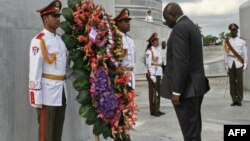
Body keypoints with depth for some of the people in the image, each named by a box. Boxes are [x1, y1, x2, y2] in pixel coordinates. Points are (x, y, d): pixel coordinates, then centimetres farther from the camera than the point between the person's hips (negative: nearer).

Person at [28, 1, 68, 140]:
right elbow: (35, 69, -17)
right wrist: (36, 97, -20)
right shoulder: (39, 40, -11)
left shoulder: (60, 39, 14)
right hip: (47, 92, -7)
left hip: (61, 90, 8)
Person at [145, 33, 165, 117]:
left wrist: (161, 74, 17)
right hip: (152, 74, -8)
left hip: (158, 74, 8)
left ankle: (157, 109, 19)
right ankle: (153, 111, 4)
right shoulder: (149, 51, -10)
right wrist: (151, 75, -21)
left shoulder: (158, 51, 16)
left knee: (158, 92, 11)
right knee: (153, 92, -3)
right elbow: (148, 64, -16)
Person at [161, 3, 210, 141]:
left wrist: (176, 90, -20)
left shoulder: (180, 28, -13)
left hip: (186, 88, -10)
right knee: (193, 126, 16)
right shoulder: (192, 26, 17)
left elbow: (181, 61, -22)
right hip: (196, 85, 10)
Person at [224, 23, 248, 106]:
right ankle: (234, 100, 9)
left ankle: (239, 100, 5)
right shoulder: (227, 41, 6)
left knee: (239, 82, -1)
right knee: (232, 82, 3)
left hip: (239, 64, -2)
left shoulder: (242, 41, 3)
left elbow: (245, 53, 2)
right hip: (230, 64, 2)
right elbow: (225, 54, 7)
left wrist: (245, 64, -3)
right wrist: (226, 65, 4)